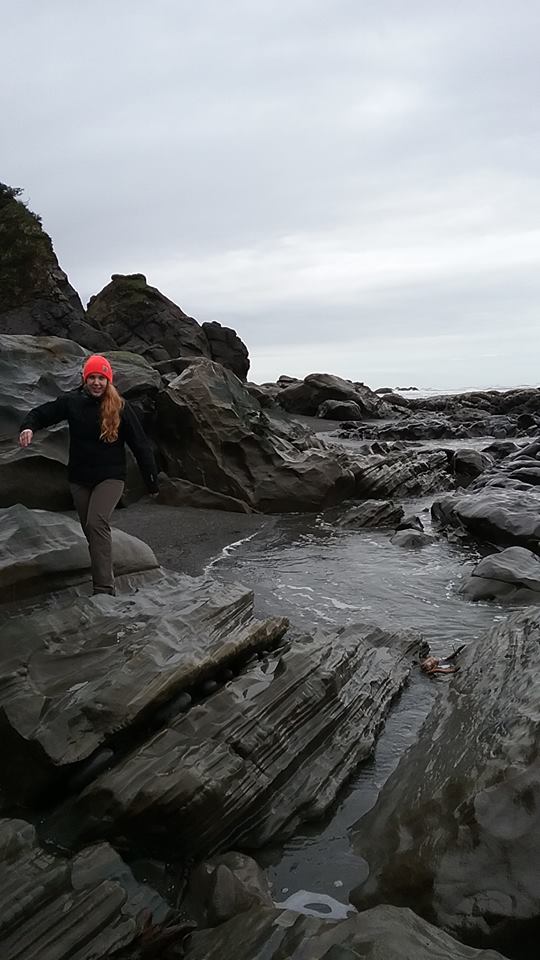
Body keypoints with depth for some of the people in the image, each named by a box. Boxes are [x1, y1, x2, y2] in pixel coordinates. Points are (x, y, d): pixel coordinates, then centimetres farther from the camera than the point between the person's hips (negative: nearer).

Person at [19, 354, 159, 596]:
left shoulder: (119, 407, -9)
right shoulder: (71, 401, -2)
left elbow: (139, 443, -5)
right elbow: (41, 413, 9)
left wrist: (151, 480, -5)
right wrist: (29, 427, -16)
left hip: (110, 476, -4)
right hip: (79, 478, 4)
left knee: (97, 523, -23)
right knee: (91, 530, 14)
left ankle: (104, 588, -22)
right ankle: (105, 575, 36)